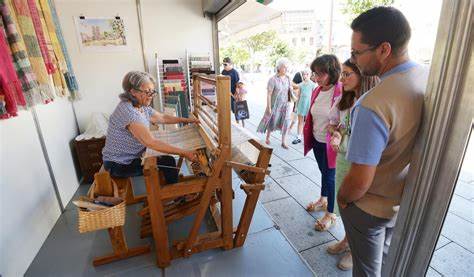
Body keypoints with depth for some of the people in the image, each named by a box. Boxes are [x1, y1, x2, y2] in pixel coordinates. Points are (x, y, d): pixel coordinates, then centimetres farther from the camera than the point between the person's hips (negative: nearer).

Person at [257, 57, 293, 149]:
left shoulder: (288, 78, -1)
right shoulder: (273, 79, -17)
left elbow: (290, 90, 12)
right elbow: (269, 94, -15)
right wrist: (269, 107, -15)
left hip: (285, 105, 4)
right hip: (275, 105, -4)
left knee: (286, 123, 0)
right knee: (272, 122, 13)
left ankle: (283, 142, 17)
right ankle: (267, 137, 39)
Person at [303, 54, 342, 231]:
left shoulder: (341, 93, -19)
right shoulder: (317, 91, 2)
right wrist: (308, 135, 11)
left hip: (331, 143, -6)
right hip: (317, 141, 7)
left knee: (330, 176, 6)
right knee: (323, 171, 23)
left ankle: (331, 215, 25)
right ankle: (323, 200, 45)